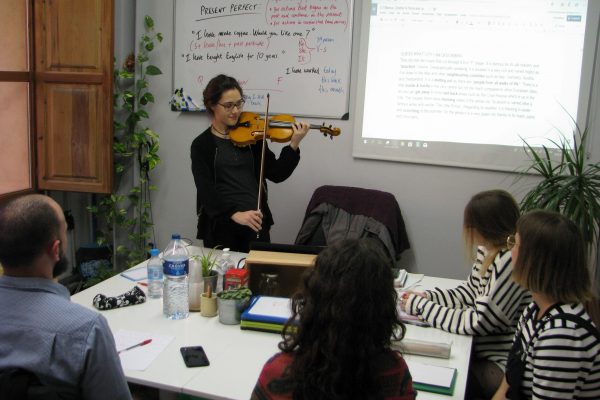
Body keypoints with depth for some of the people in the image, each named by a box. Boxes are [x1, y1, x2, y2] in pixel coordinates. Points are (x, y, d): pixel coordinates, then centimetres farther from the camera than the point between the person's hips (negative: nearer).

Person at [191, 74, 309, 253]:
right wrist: (234, 214, -26)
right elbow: (205, 189, -12)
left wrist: (293, 145, -10)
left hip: (256, 224, 2)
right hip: (220, 228, -2)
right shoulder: (202, 145, 0)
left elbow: (276, 174, 5)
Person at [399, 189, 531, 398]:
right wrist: (426, 296, -5)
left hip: (501, 365, -7)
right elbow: (469, 292, 10)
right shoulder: (489, 249, -1)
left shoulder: (511, 262, -28)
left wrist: (421, 306, -17)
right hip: (486, 348, 7)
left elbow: (478, 323, -25)